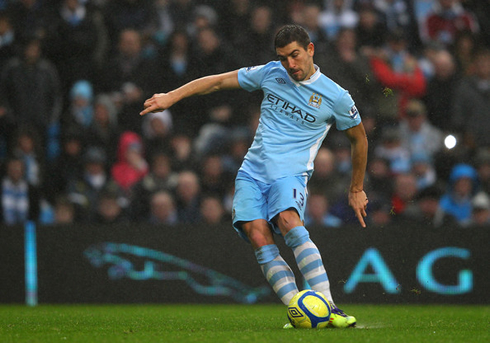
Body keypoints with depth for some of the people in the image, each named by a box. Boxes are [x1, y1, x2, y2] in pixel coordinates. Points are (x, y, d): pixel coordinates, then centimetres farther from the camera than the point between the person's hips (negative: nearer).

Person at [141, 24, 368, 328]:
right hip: (252, 174, 4)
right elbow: (220, 81, 17)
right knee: (258, 236, -22)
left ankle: (330, 310, -37)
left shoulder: (336, 97, 2)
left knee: (289, 222, -33)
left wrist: (357, 189, 22)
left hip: (290, 175, -4)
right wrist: (171, 97, 10)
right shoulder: (271, 74, 10)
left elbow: (359, 138, 16)